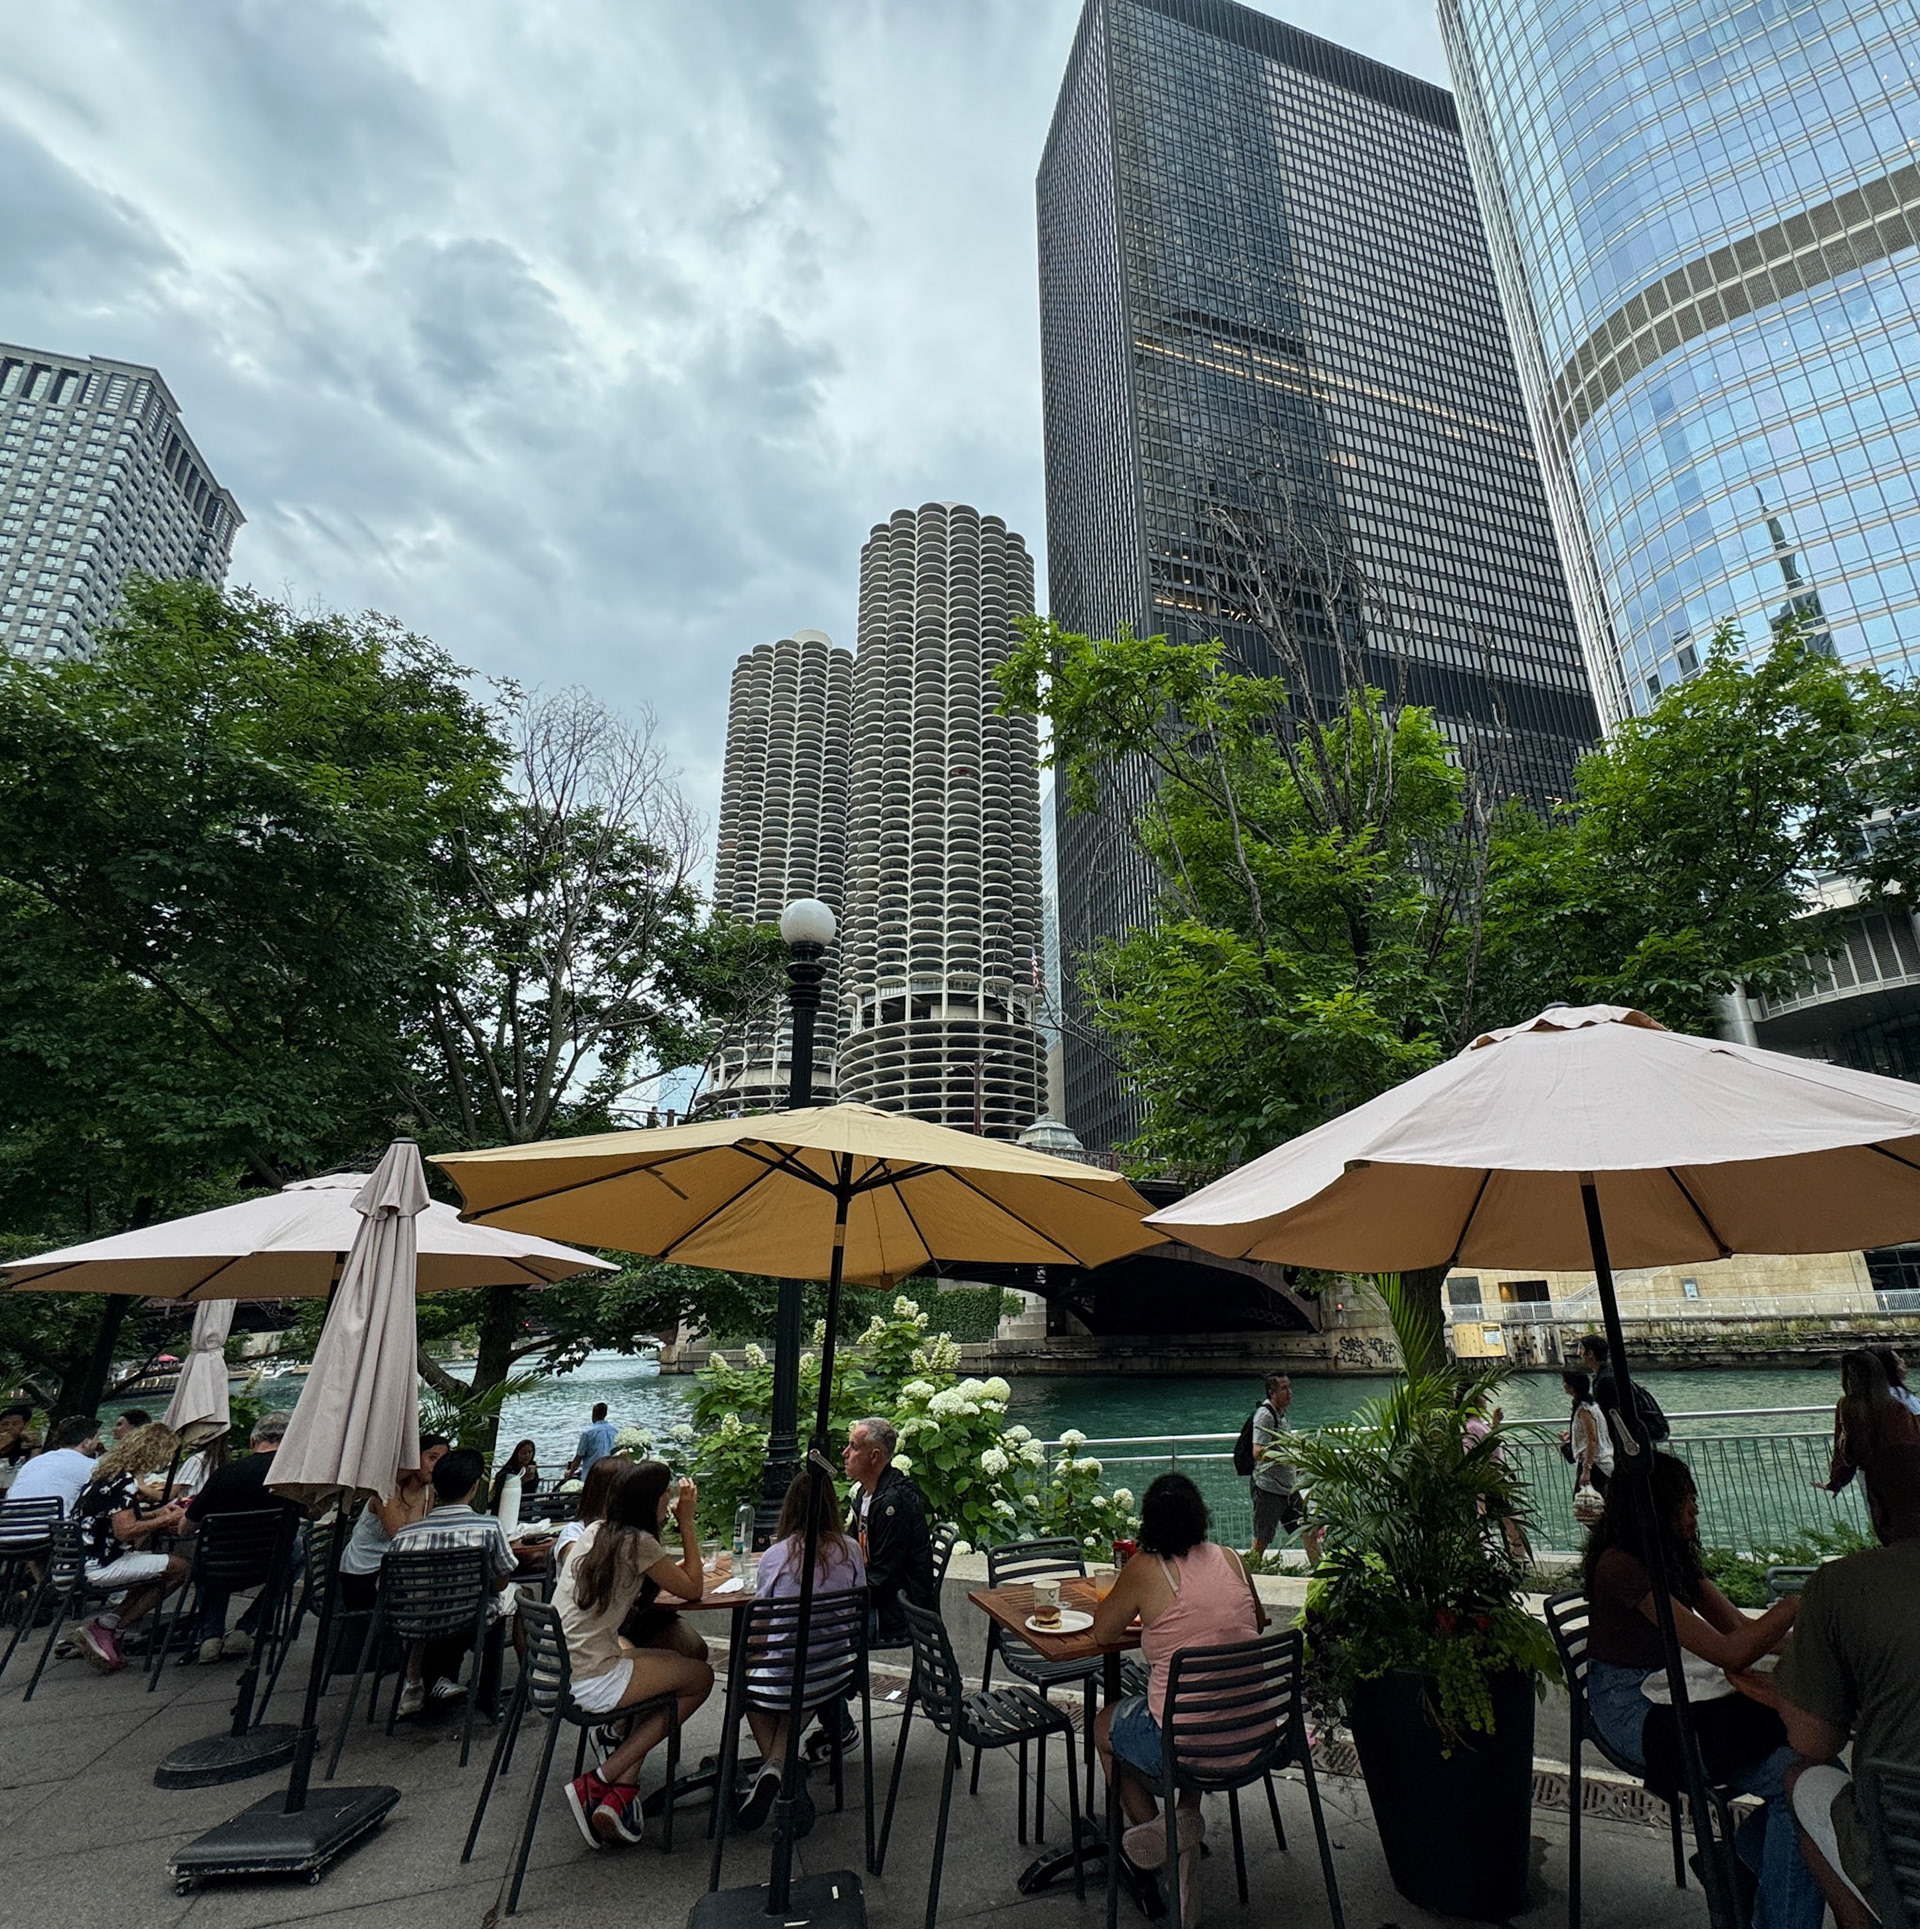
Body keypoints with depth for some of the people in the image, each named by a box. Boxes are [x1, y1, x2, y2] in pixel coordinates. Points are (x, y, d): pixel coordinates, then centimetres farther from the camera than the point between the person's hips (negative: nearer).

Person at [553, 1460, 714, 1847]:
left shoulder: (596, 1531, 9)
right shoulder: (638, 1543, -17)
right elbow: (693, 1589, -5)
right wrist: (687, 1523, -3)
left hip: (555, 1673, 9)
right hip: (589, 1683, -9)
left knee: (670, 1662, 22)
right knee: (701, 1677, 6)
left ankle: (622, 1789, 12)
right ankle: (599, 1782, 5)